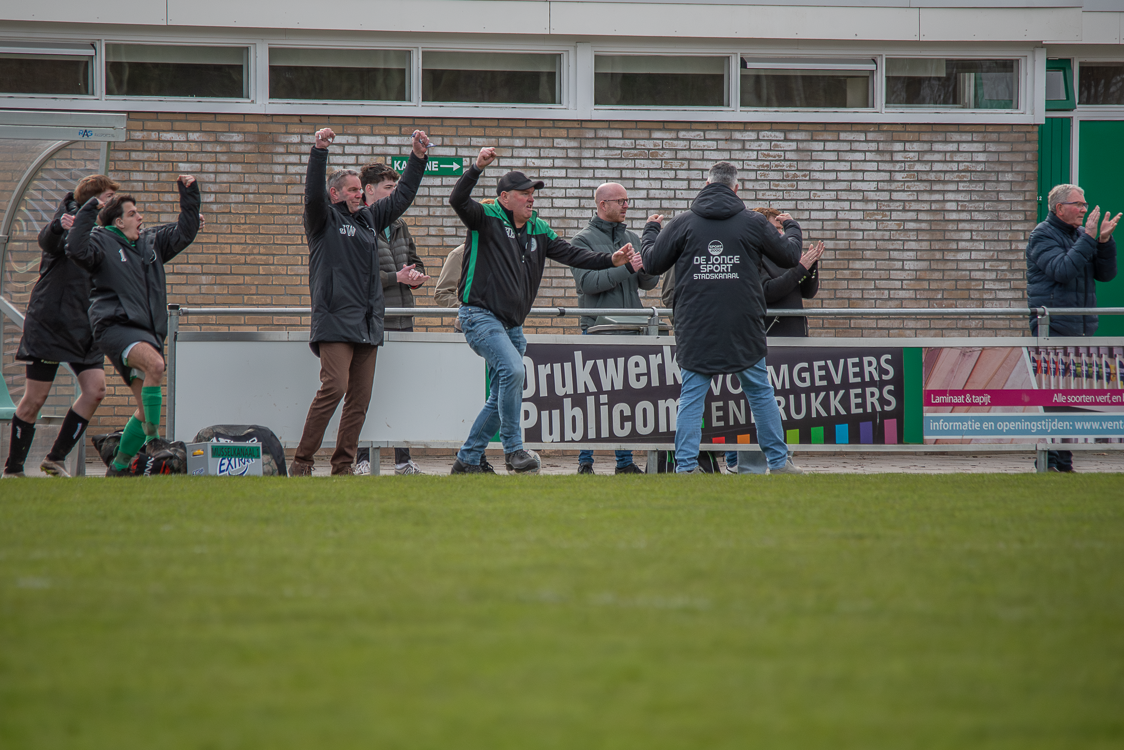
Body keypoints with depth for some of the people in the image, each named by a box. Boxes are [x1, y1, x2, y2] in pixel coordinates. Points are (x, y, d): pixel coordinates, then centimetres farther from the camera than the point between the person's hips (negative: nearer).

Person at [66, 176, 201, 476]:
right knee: (155, 363, -35)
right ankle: (153, 439, -32)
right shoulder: (102, 241, 1)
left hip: (147, 333, 7)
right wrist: (87, 212, -19)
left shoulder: (151, 241, 20)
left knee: (146, 408, 4)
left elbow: (184, 233, 24)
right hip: (115, 326, -7)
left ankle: (119, 467, 16)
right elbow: (78, 251, -18)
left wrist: (189, 195, 15)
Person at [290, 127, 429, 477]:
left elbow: (401, 196, 27)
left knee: (360, 397, 3)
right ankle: (302, 461, -15)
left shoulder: (369, 218, 22)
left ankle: (344, 465, 7)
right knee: (334, 387, -18)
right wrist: (319, 151, -26)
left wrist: (418, 158, 19)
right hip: (334, 322, -7)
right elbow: (313, 193, -15)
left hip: (367, 325, 7)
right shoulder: (324, 220, 3)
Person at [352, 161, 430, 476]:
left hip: (402, 319, 7)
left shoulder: (399, 226, 17)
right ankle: (363, 459, -1)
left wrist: (416, 276, 0)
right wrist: (396, 277, -15)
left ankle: (403, 459, 13)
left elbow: (415, 263, 24)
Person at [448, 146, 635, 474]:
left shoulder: (538, 231, 13)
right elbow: (458, 200, -22)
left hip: (512, 324, 8)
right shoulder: (486, 220, -5)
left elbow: (571, 254, 9)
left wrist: (611, 260, -4)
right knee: (512, 370, -28)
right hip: (480, 315, -8)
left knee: (501, 398, 10)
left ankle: (467, 460, 21)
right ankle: (513, 449, -20)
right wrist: (477, 168, -36)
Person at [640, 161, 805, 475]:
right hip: (744, 328, 0)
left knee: (691, 396, 4)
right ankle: (779, 462, 14)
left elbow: (652, 263, 7)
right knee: (760, 393, 11)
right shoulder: (753, 223, 0)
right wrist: (792, 228, 34)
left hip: (695, 330, 0)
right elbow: (789, 256, 11)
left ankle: (686, 465, -2)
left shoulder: (682, 224, 0)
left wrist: (651, 230, 27)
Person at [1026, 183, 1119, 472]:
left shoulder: (1081, 235, 16)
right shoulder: (1042, 236, -5)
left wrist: (1105, 242, -4)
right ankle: (1047, 460, -9)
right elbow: (1062, 270, -20)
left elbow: (1106, 273, 11)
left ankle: (1064, 459, 10)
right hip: (1053, 329, -7)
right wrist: (1088, 239, -19)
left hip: (1081, 328, 7)